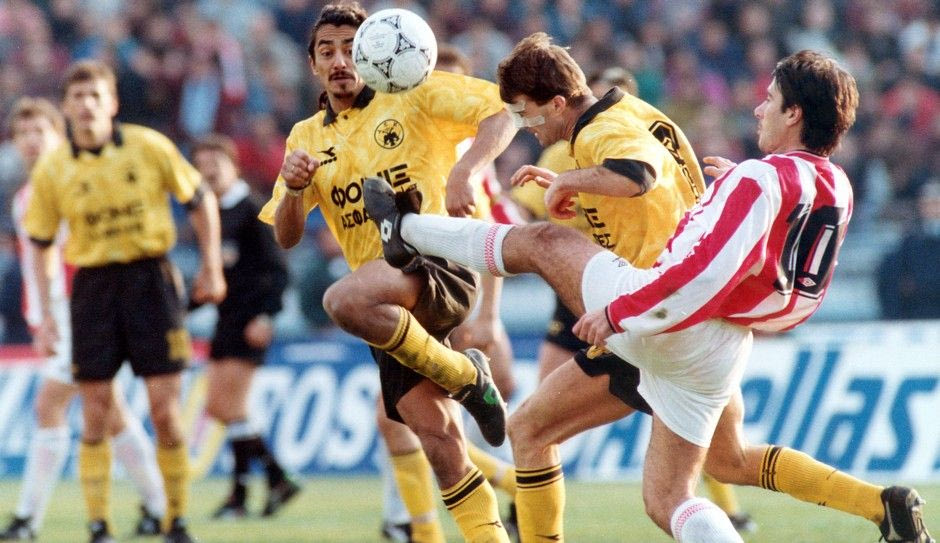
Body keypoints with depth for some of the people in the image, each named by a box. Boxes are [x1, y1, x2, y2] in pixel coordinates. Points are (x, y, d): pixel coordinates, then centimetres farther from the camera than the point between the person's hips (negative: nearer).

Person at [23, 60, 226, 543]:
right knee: (96, 412, -1)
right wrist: (45, 316, 1)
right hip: (93, 283, 1)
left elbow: (199, 200, 8)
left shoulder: (150, 147, -4)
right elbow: (40, 245, 7)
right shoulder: (51, 170, -1)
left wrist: (211, 267, 4)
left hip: (149, 277, -1)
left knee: (164, 408, -4)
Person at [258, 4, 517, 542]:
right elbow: (286, 236, 13)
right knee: (435, 434, -6)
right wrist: (293, 188, -8)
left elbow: (504, 112, -6)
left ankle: (465, 374, -16)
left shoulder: (412, 95, 3)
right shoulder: (308, 137, 17)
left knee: (346, 300, -35)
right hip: (394, 307, 5)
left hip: (439, 264, -5)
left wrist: (464, 171, -22)